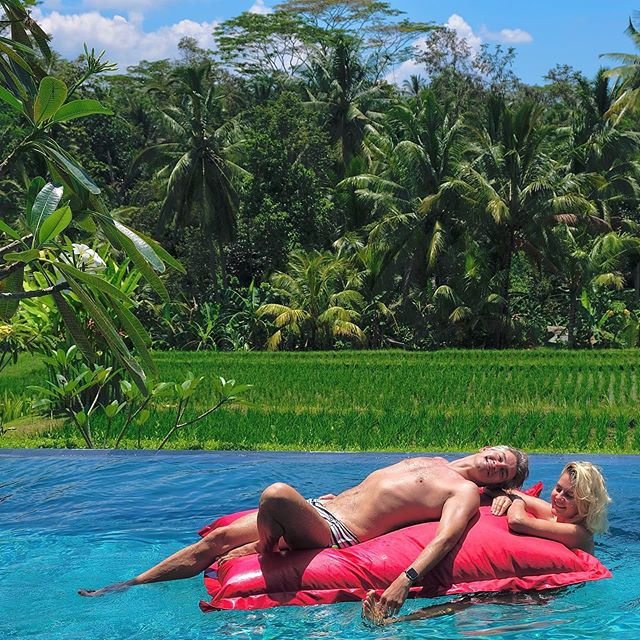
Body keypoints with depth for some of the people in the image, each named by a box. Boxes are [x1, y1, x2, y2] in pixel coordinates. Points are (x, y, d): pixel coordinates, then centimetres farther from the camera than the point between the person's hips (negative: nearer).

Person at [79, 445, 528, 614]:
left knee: (278, 493, -36)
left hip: (336, 532, -8)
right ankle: (128, 586, 2)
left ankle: (260, 550, -6)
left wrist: (406, 579, -37)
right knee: (218, 538, -3)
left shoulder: (465, 492, -2)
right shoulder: (433, 462, 26)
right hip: (320, 507, 8)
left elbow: (446, 537, -21)